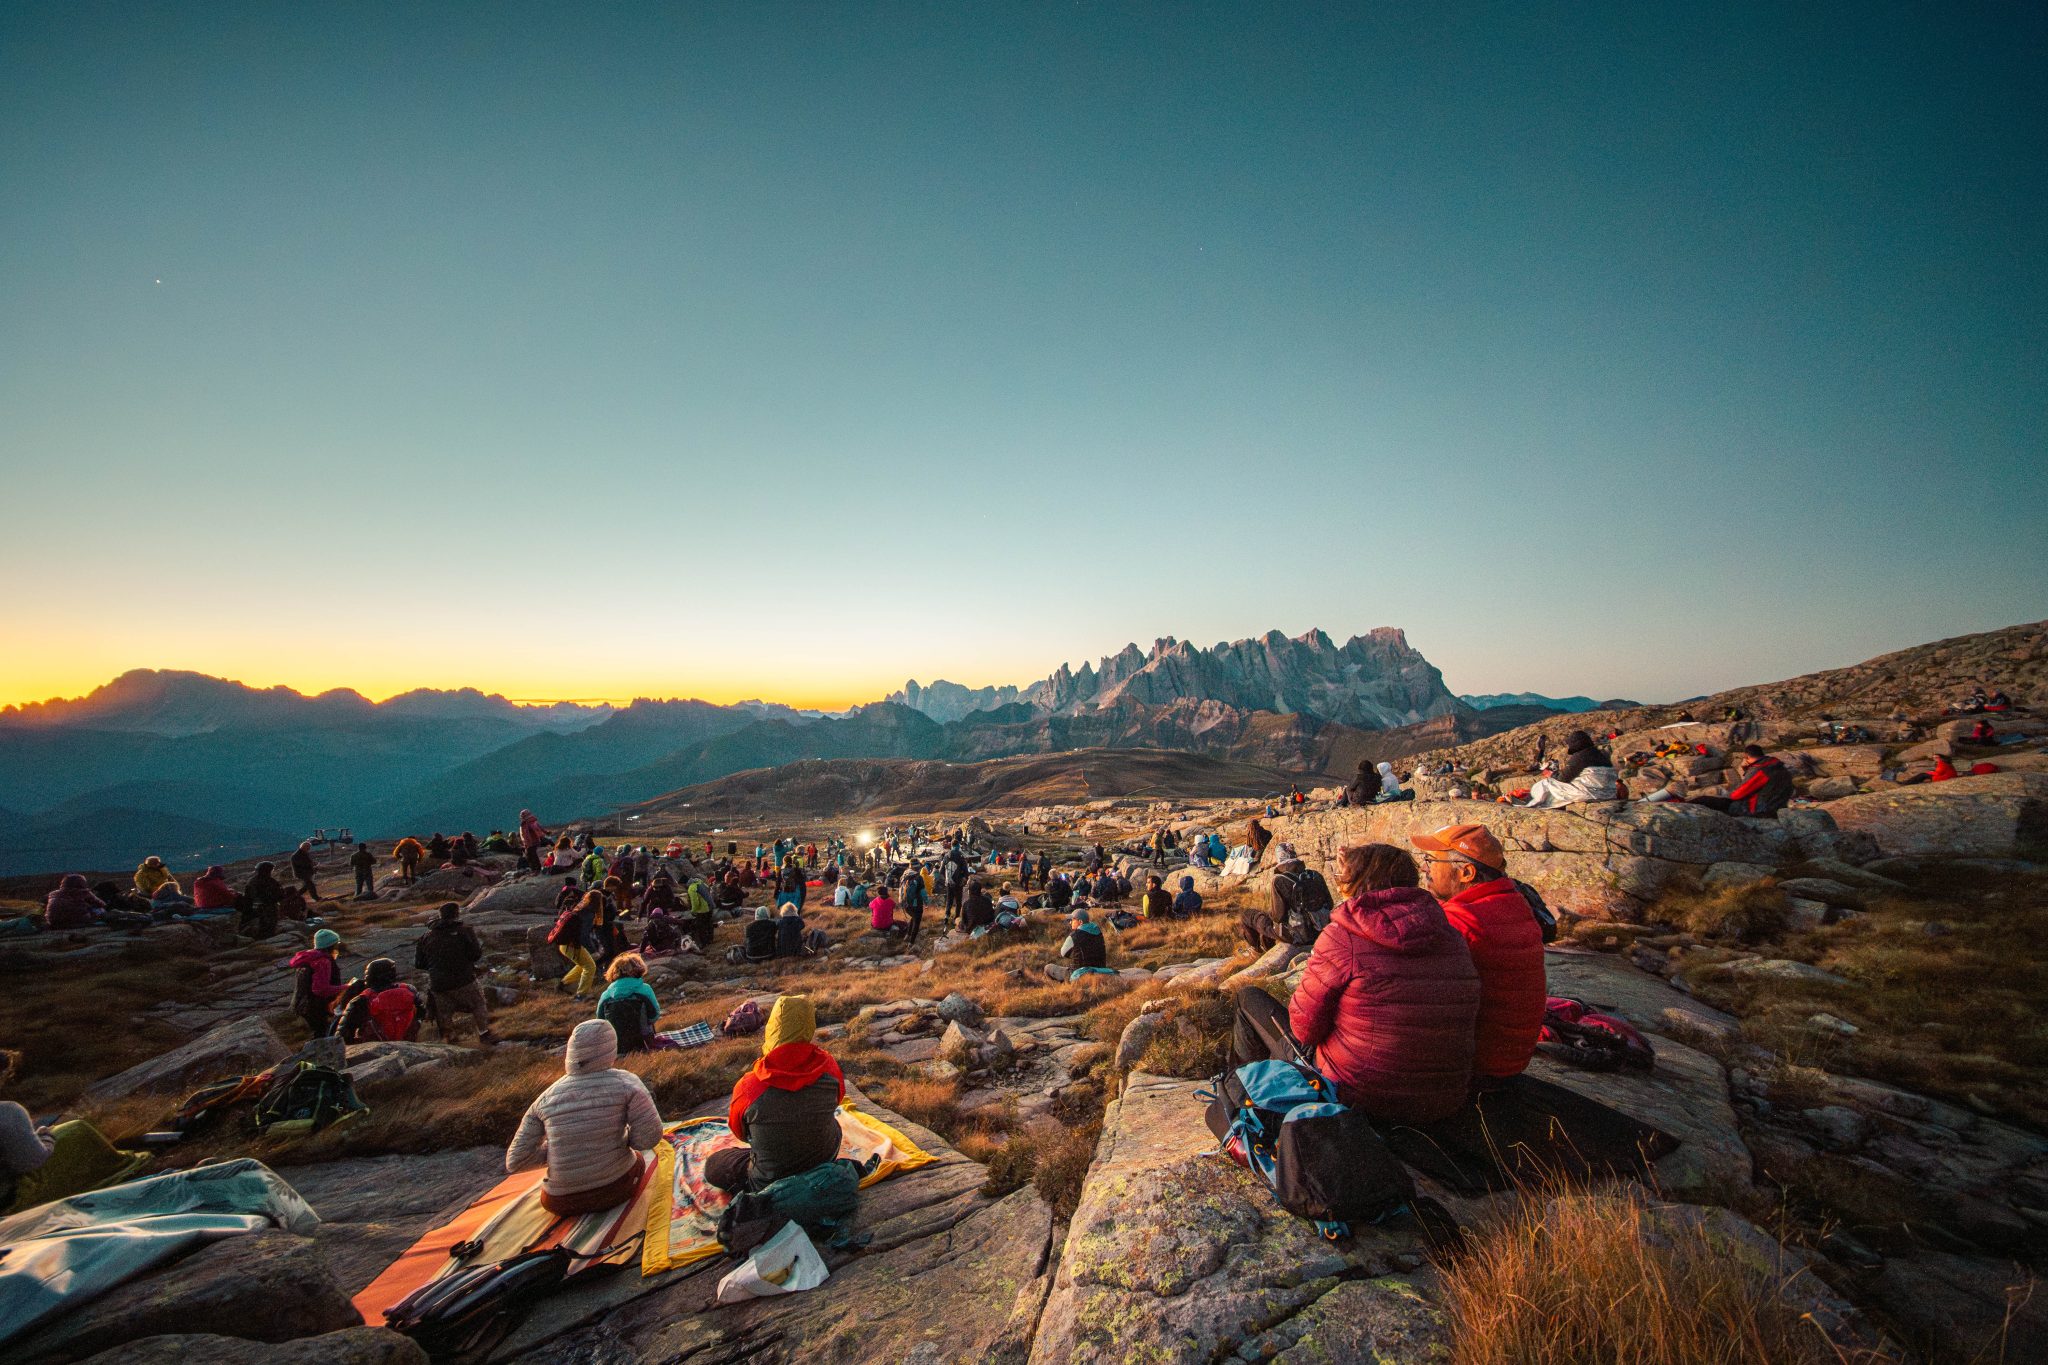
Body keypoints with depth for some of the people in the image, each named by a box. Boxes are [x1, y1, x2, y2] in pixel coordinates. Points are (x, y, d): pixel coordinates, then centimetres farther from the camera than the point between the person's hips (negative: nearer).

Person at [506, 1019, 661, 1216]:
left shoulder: (545, 1099, -7)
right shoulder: (625, 1082, -16)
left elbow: (515, 1162, -4)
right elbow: (649, 1136, -19)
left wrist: (557, 1149, 10)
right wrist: (620, 1137, 1)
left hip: (561, 1202, 3)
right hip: (617, 1188, -3)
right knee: (635, 1158, 32)